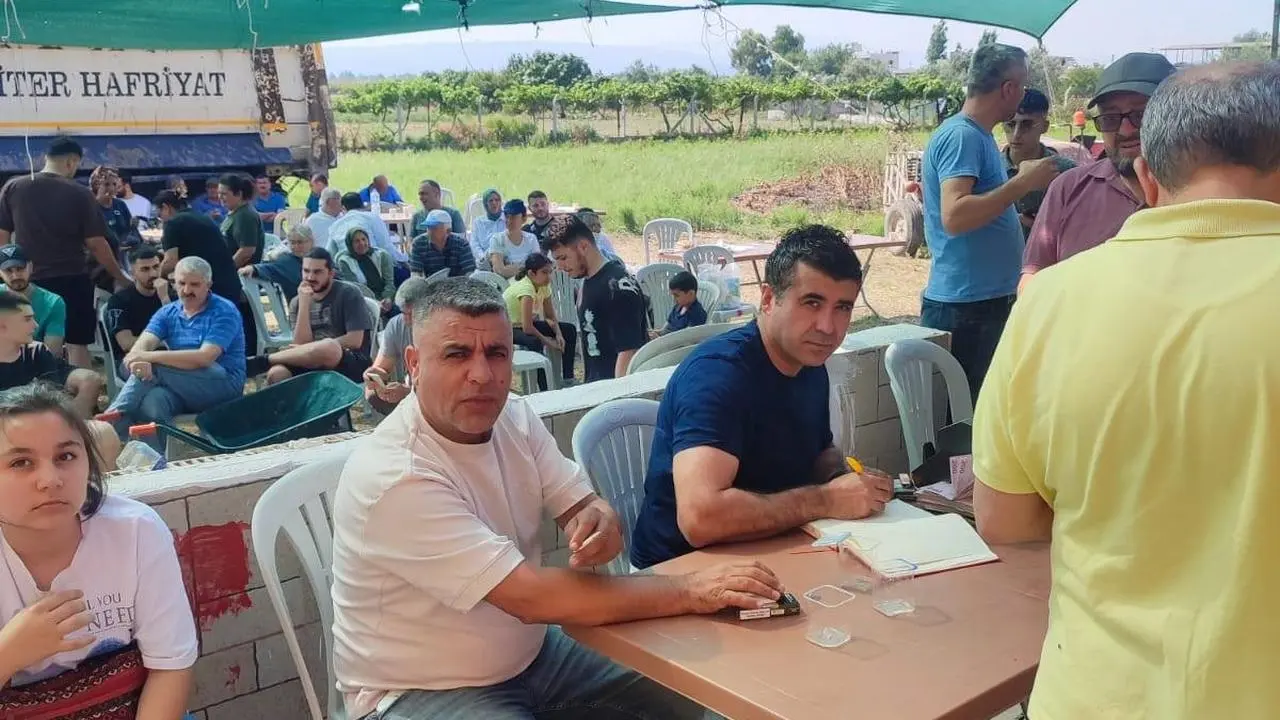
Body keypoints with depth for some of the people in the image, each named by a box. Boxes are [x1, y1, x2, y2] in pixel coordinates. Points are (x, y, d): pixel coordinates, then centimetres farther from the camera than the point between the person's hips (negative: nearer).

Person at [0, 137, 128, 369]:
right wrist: (121, 277, 3)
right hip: (72, 279, -3)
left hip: (30, 280, 3)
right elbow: (96, 244, -8)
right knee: (77, 344, 4)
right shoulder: (80, 194, -8)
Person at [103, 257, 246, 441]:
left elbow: (205, 357, -21)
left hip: (224, 384, -4)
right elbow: (143, 344, -6)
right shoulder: (167, 312, 11)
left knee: (153, 365, -25)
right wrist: (137, 360, -33)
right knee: (153, 400, -33)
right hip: (180, 387, 4)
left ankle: (116, 413, -20)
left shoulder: (224, 312, -6)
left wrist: (150, 357, -27)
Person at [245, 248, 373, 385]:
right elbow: (302, 344, -3)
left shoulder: (348, 294, -2)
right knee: (276, 373, -30)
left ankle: (261, 362, -19)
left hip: (354, 364, -3)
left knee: (327, 348, -38)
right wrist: (304, 304, -11)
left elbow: (355, 341, -10)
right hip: (315, 364, 4)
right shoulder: (297, 303, 11)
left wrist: (315, 348, -7)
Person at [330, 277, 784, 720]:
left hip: (531, 652, 7)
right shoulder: (391, 478, -27)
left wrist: (599, 523, -27)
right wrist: (690, 590, -27)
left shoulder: (514, 416, -4)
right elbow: (529, 596, -30)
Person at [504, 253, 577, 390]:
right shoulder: (526, 288, -30)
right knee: (535, 342, -39)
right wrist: (547, 341, -21)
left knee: (569, 330, 0)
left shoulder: (544, 285, -6)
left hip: (525, 324, 9)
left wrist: (558, 334, -15)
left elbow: (551, 317, 3)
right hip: (506, 328, -9)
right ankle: (543, 389, -28)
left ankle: (568, 379, 3)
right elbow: (527, 328, -34)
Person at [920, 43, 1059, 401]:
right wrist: (1023, 182, -22)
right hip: (964, 307, -10)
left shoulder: (979, 135, 15)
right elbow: (954, 217, -27)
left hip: (988, 300, 10)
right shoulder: (961, 135, -15)